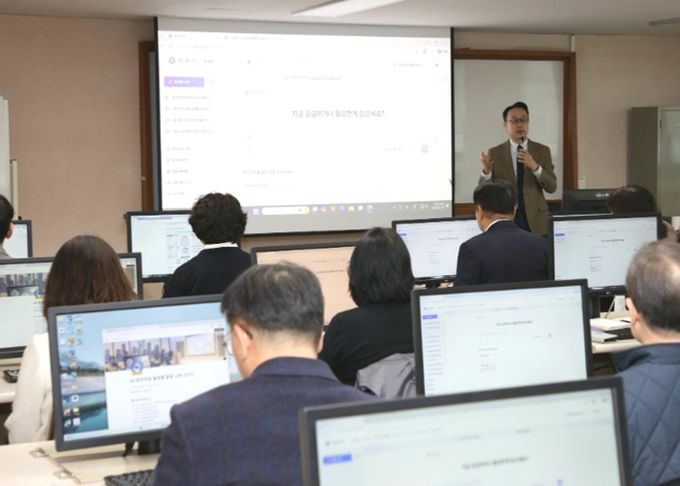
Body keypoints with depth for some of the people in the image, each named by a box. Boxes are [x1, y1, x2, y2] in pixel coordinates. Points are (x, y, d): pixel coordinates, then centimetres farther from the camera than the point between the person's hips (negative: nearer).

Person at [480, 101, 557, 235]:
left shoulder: (542, 151, 4)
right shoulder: (494, 153, 1)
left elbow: (552, 187, -2)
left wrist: (535, 167, -19)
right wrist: (486, 172, -23)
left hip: (535, 220, 1)